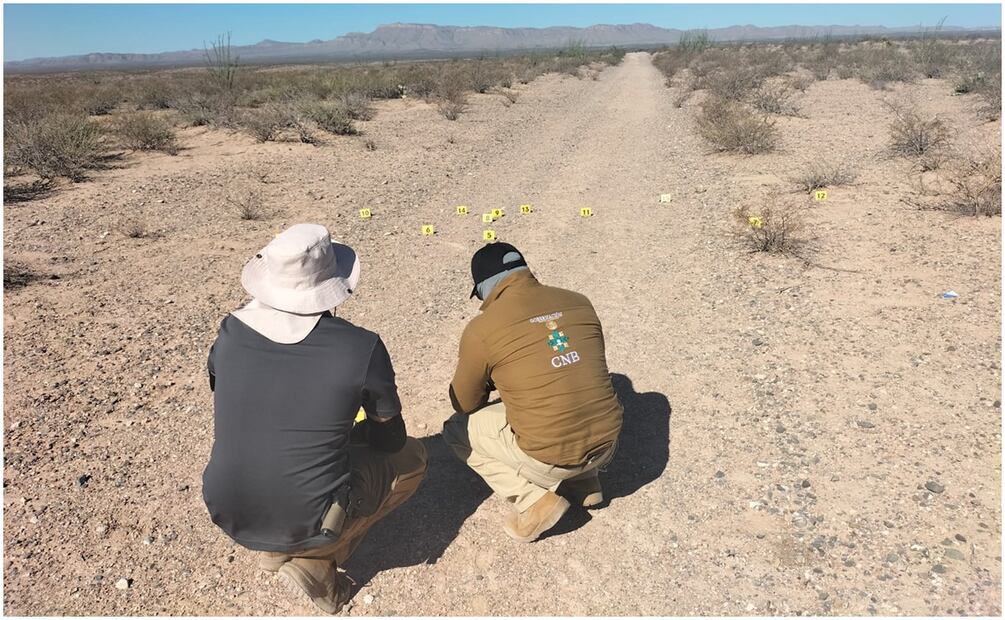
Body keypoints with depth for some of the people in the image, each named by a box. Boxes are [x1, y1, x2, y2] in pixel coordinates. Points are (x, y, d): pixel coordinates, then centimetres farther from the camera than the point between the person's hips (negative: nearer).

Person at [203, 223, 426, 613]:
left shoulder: (229, 332, -7)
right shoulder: (362, 348, -19)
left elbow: (227, 423, 10)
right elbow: (389, 439, -4)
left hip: (228, 516, 5)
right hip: (307, 525, -5)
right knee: (410, 457, 16)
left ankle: (277, 549, 20)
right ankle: (314, 564, 5)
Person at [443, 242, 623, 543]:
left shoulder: (481, 329, -10)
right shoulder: (579, 302, 4)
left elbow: (465, 404, 4)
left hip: (550, 459, -5)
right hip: (607, 445, 6)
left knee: (456, 429, 16)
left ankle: (536, 499, 6)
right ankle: (585, 483, 24)